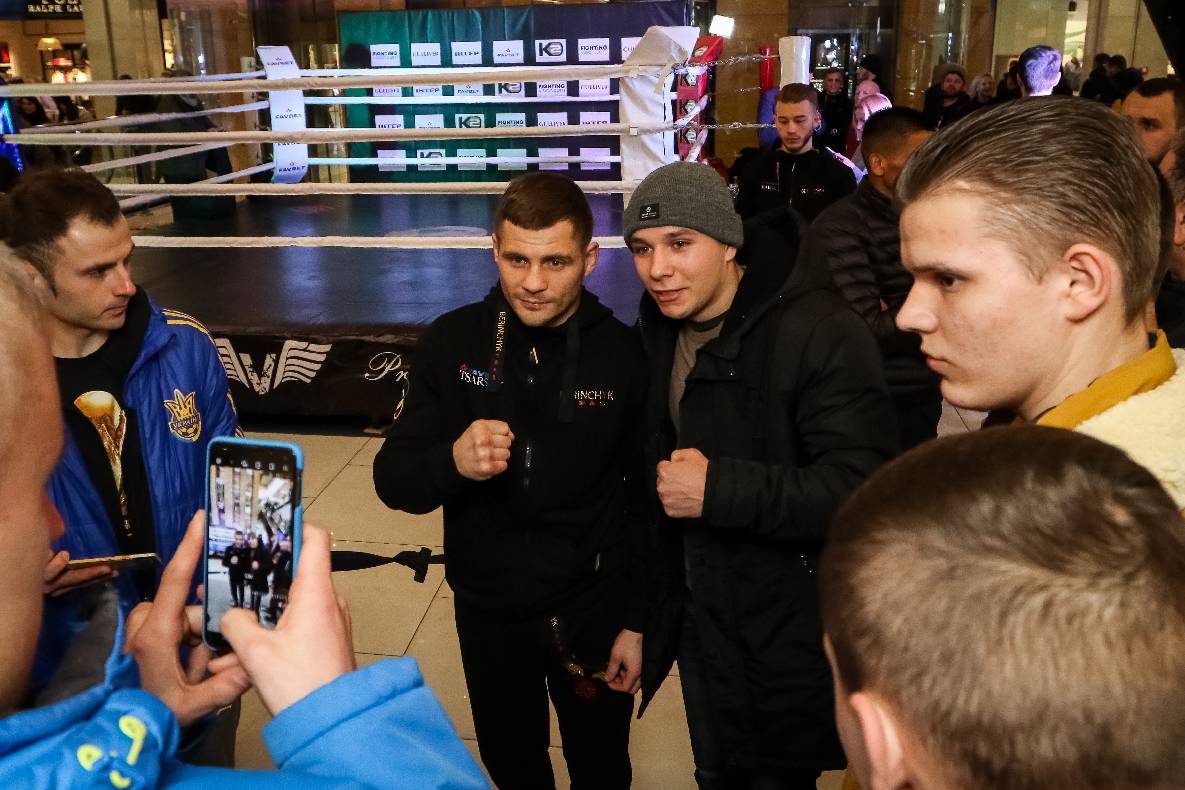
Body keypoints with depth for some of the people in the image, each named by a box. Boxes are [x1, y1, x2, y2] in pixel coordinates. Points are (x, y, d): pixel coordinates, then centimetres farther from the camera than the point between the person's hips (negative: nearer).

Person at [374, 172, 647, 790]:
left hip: (594, 610, -1)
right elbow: (392, 479, -9)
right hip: (487, 610, 2)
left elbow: (647, 501, -7)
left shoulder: (624, 352, -15)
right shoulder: (452, 340, -12)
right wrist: (452, 461, -30)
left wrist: (638, 621, -5)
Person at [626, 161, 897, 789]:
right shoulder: (659, 328, 3)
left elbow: (859, 488, -29)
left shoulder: (819, 332, -23)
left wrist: (717, 489, -30)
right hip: (698, 613, 7)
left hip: (790, 635, -7)